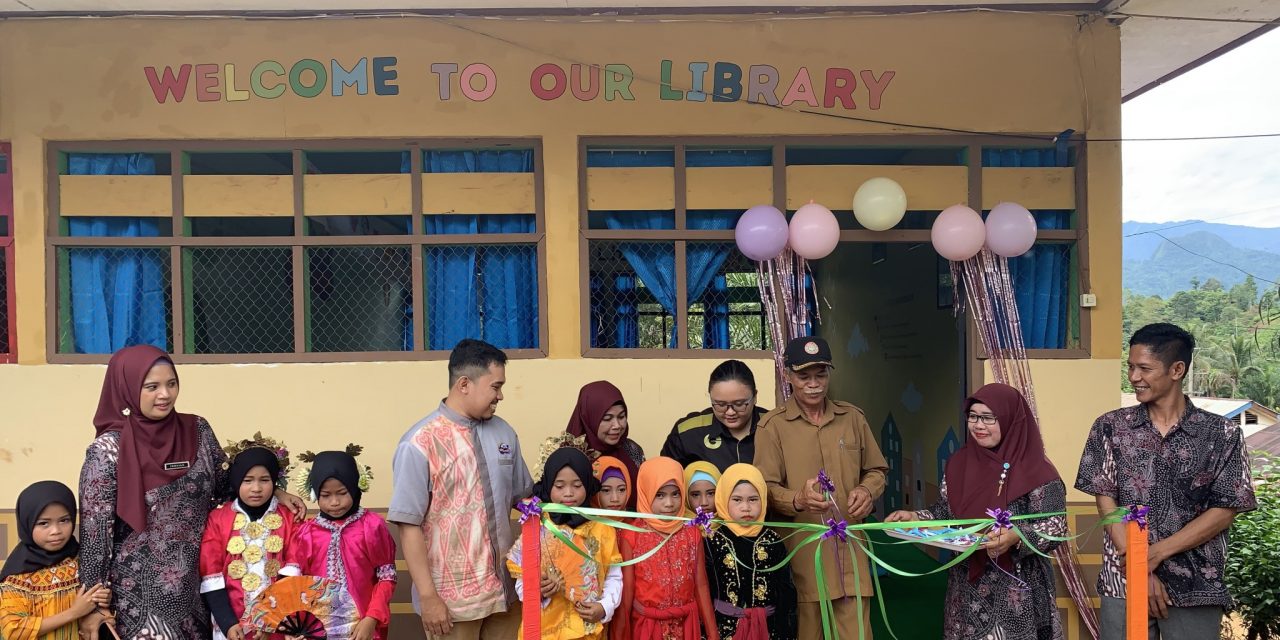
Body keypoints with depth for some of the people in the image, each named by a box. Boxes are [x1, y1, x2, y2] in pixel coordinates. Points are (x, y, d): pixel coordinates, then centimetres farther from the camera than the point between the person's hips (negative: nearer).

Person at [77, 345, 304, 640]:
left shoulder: (198, 431, 0)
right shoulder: (108, 451, -11)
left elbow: (224, 485, 14)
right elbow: (95, 529, -10)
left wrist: (274, 493, 1)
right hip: (138, 594, -4)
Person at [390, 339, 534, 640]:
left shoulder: (504, 432, 6)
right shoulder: (420, 444, -12)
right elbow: (409, 525, -13)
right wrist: (428, 596, -15)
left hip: (503, 588, 5)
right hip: (451, 596, -5)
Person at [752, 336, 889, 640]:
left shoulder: (853, 417, 10)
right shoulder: (772, 425, -3)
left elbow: (876, 471, 18)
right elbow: (766, 488, -7)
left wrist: (867, 491, -5)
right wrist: (798, 500, -27)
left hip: (848, 549, 3)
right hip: (800, 552, -3)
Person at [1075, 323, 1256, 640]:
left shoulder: (1222, 434, -1)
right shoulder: (1111, 427, 1)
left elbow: (1224, 512, -4)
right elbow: (1107, 502, -1)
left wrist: (1155, 554, -12)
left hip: (1197, 587, 0)